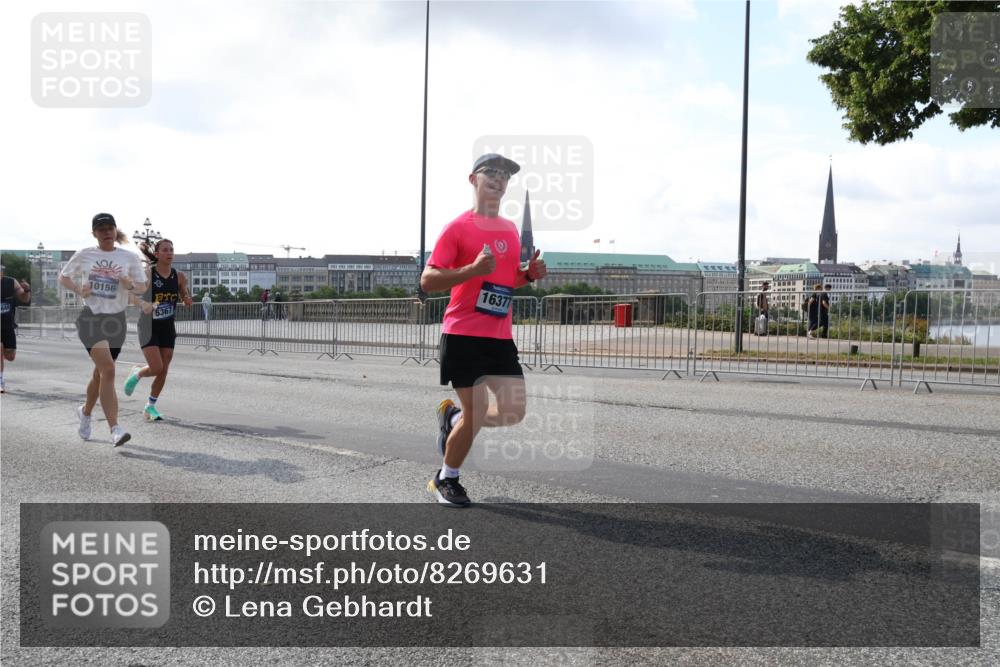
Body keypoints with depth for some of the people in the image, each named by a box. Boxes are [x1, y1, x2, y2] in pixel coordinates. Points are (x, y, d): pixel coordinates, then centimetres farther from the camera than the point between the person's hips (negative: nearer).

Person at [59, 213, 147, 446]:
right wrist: (78, 290, -6)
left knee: (100, 373, 15)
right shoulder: (84, 255, 3)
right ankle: (115, 429, -23)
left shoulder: (130, 258, 3)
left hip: (116, 319, 3)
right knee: (108, 369, -20)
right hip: (91, 316, -3)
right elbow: (63, 277, 14)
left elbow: (143, 287, 7)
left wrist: (131, 285, -16)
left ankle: (85, 412, 44)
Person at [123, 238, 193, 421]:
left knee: (163, 371, 4)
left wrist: (187, 299, -9)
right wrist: (142, 303, -33)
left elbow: (184, 297, 14)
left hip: (167, 327, 4)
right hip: (149, 327, -4)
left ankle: (150, 406, 22)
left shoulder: (179, 276, 1)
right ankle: (136, 374, 21)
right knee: (156, 368, -14)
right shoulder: (147, 274, -11)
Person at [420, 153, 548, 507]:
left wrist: (529, 273, 3)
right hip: (464, 334, -6)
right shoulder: (458, 227, -7)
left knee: (514, 411, 2)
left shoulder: (511, 230, 13)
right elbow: (427, 281, -11)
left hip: (501, 336, 6)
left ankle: (452, 417, 30)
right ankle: (445, 479, 20)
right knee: (477, 413, -5)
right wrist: (472, 269, -24)